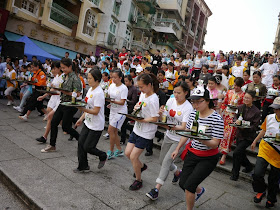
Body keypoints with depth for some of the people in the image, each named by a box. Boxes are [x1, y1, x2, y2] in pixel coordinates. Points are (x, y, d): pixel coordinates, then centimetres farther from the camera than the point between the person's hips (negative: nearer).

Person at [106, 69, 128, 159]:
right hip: (113, 111, 8)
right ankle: (119, 151, 25)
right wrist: (106, 98, -9)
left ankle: (111, 152, 7)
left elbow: (122, 102, -18)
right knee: (114, 132, 11)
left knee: (110, 130, -8)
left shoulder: (124, 88, -15)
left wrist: (112, 101, -31)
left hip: (120, 112, -7)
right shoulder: (112, 85, 6)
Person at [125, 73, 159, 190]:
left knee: (133, 157, -2)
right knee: (127, 153, 12)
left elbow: (154, 119, -22)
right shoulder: (143, 94, 4)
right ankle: (141, 166, 40)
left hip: (146, 133, -8)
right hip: (137, 129, 8)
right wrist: (136, 107, -2)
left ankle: (138, 181, 20)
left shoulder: (153, 100, -22)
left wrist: (139, 120, -25)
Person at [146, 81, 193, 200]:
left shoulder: (188, 108, -17)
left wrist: (173, 127, -43)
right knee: (162, 161, 14)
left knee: (166, 161, -15)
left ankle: (157, 190, -7)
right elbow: (162, 119, 1)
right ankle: (177, 173, 43)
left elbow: (183, 127, -23)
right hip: (168, 136, 6)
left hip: (180, 140, -6)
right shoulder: (170, 101, -2)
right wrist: (160, 113, -21)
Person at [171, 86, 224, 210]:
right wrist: (177, 149, 12)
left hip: (208, 158, -6)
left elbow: (215, 143, -21)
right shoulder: (193, 114, -1)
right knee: (182, 183, 11)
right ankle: (199, 190, 46)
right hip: (192, 153, 6)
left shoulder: (216, 119, -20)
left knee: (189, 185, -10)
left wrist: (201, 139, -38)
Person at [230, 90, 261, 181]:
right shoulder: (240, 107, 1)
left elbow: (255, 127, -12)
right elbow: (236, 117, 12)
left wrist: (245, 127, -27)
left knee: (236, 153, -15)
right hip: (239, 134, 6)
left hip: (249, 137, -6)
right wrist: (236, 121, -11)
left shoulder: (256, 111, -13)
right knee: (241, 154, 18)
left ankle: (235, 174, 1)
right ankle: (249, 166, 48)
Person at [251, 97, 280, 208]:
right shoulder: (269, 117, -2)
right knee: (257, 174, -8)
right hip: (265, 149, 3)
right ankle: (261, 191, 24)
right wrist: (255, 141, 20)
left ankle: (271, 199, 41)